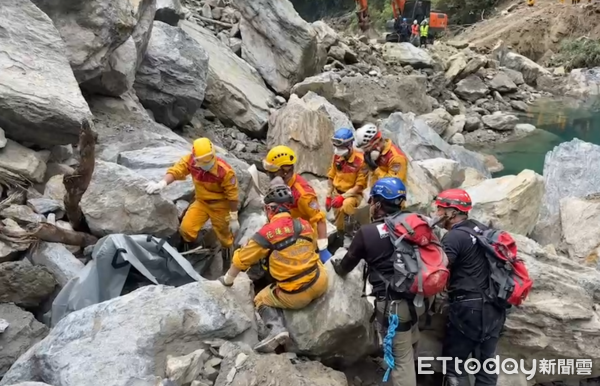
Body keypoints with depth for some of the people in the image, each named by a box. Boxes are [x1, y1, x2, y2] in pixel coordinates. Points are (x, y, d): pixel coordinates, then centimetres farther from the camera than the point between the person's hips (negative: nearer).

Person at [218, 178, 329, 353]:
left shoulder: (266, 233, -12)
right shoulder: (305, 225, 1)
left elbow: (241, 260, 0)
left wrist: (227, 280, 18)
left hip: (295, 296, -4)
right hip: (320, 282, 5)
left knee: (261, 300, 20)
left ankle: (277, 329, -6)